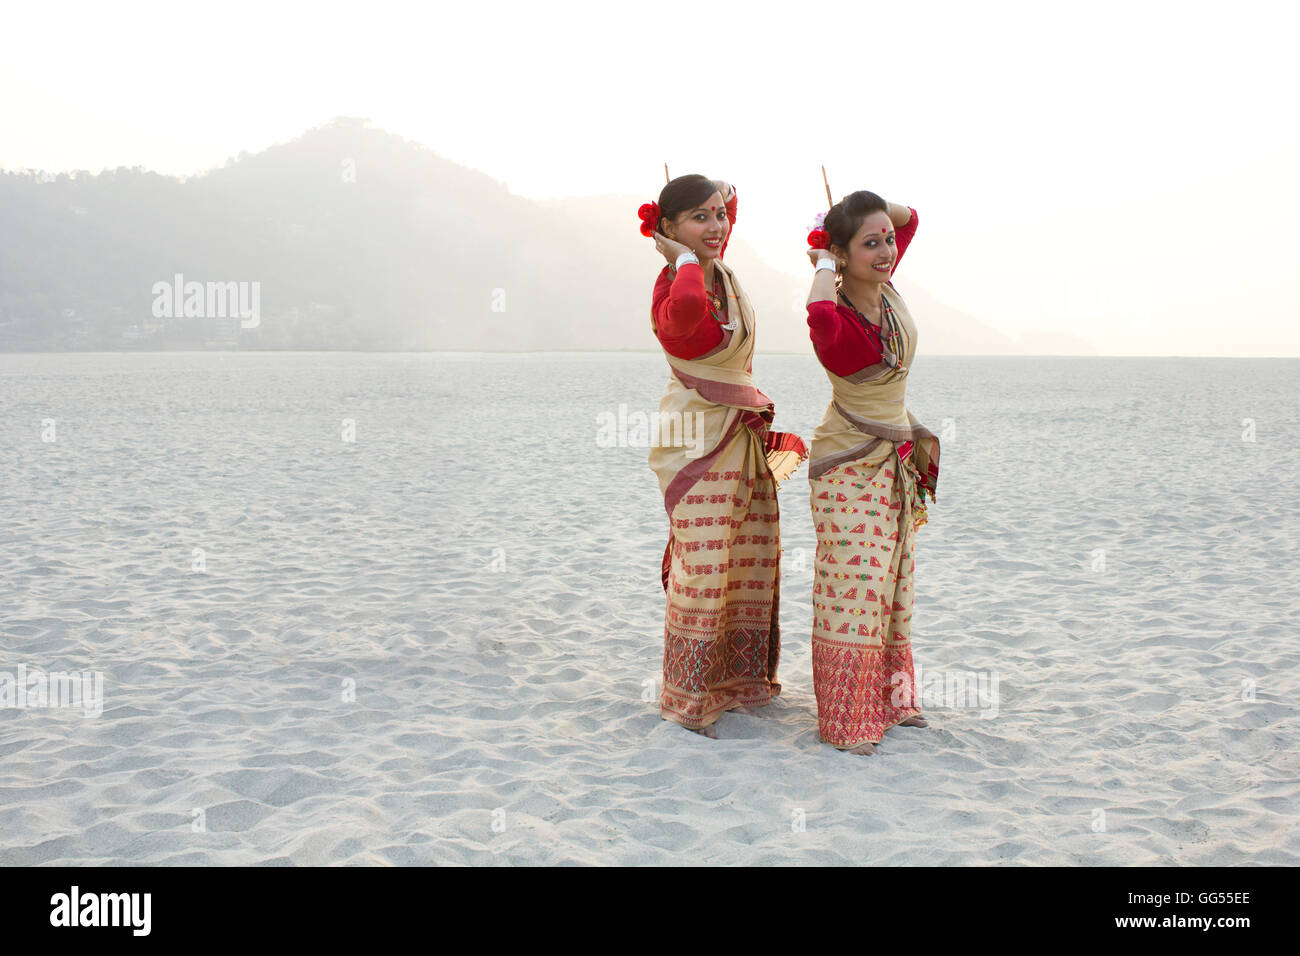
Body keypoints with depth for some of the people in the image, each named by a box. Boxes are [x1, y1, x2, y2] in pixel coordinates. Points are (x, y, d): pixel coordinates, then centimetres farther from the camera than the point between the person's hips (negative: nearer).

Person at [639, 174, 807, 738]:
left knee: (750, 561, 13)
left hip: (747, 438, 8)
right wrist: (687, 260, -27)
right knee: (702, 569, -7)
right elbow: (687, 307, -44)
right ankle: (688, 700, 7)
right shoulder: (672, 288, -16)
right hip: (699, 442, -8)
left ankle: (736, 679, 27)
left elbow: (728, 196, 29)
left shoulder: (721, 273, 7)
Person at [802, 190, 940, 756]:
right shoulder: (836, 318, -26)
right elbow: (821, 316, -53)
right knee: (854, 585, -6)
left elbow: (909, 216, 13)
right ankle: (847, 722, 4)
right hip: (849, 465, -8)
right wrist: (824, 265, -32)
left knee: (891, 581, 16)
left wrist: (865, 211, -7)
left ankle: (889, 698, 30)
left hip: (897, 463, 8)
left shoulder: (883, 286, -4)